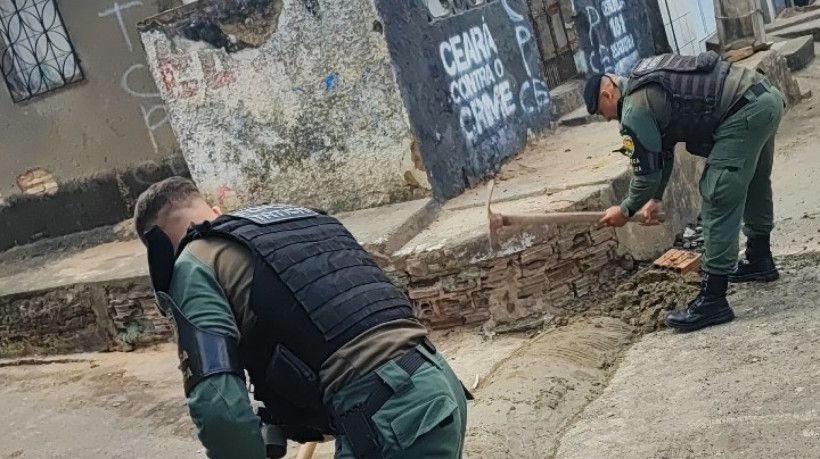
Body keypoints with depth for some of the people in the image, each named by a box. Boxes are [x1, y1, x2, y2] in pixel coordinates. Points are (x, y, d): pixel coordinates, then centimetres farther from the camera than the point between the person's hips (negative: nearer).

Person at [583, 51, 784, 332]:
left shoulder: (635, 109, -8)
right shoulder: (648, 86, 23)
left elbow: (647, 173, -4)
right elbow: (663, 152, 32)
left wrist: (626, 210, 13)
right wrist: (655, 199, 36)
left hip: (745, 112, -11)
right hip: (765, 95, 11)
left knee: (720, 198, -8)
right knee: (753, 182, 27)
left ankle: (713, 300, -7)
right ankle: (759, 260, 47)